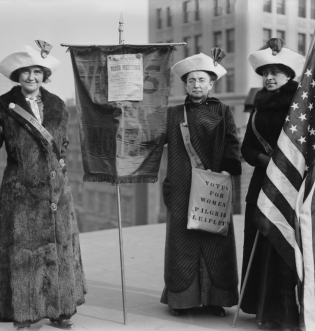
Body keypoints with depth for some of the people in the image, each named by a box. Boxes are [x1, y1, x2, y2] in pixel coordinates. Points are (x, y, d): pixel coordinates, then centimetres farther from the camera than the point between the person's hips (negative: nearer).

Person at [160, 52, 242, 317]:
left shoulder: (222, 112, 10)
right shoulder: (173, 114, 12)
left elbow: (232, 144, 1)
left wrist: (228, 169, -13)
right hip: (181, 191, 1)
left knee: (215, 243, 2)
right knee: (182, 243, 2)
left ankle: (214, 298, 13)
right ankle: (181, 298, 13)